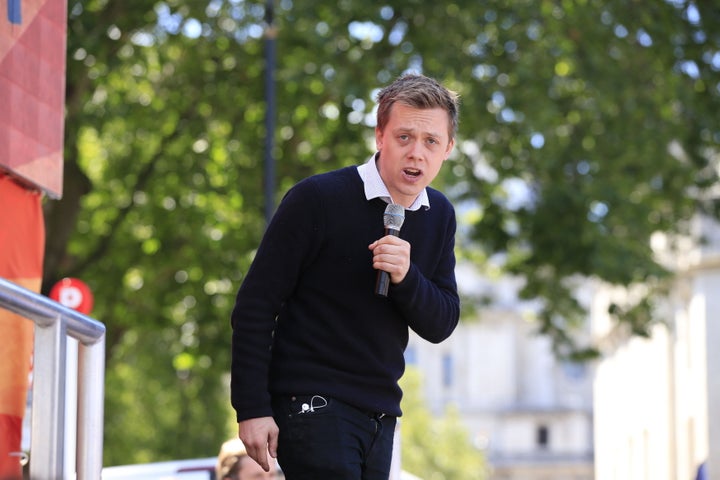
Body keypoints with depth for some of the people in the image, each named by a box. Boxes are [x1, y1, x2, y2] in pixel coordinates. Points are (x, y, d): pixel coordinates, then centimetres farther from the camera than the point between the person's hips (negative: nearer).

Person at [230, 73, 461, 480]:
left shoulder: (439, 216, 8)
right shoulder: (317, 199, -10)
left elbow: (441, 325, 5)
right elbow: (255, 306, -9)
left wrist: (406, 278, -16)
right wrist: (252, 409, -14)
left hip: (380, 415, 6)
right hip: (312, 406, -6)